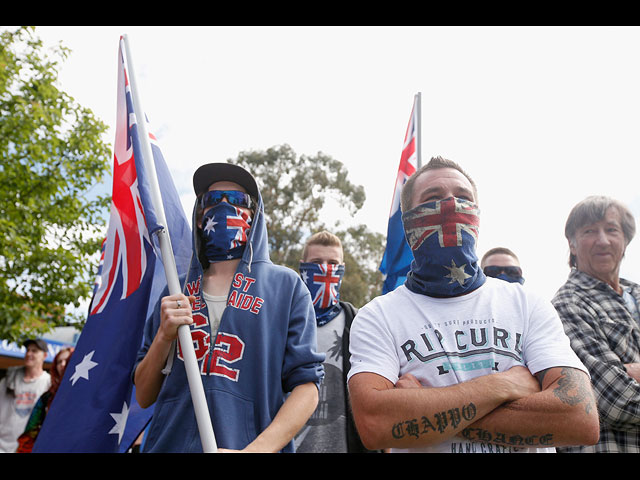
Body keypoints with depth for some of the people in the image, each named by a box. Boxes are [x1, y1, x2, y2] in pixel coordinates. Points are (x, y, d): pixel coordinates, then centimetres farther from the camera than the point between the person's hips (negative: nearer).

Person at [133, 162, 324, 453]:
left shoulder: (286, 286, 1)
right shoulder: (175, 293, 8)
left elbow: (306, 386, -7)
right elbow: (144, 396, 7)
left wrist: (257, 448, -20)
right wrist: (164, 336, -11)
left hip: (253, 442, -2)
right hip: (170, 444, 3)